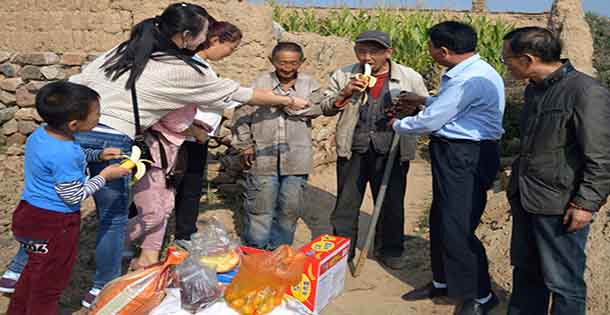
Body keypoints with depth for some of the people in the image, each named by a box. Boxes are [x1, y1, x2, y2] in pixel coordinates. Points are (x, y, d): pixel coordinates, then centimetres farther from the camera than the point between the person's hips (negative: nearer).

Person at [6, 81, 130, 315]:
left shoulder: (42, 133, -3)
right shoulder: (63, 153, -32)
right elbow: (73, 196, -23)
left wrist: (98, 154, 7)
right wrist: (104, 177, -13)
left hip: (30, 213, 9)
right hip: (54, 225, -9)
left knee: (35, 270, 29)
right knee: (51, 278, 12)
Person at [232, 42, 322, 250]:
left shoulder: (309, 84, 5)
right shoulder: (260, 83, 2)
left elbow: (316, 108, -14)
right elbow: (241, 114, 3)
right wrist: (245, 145, -2)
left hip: (296, 160, 1)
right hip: (263, 158, -1)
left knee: (290, 209, 9)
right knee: (259, 208, 6)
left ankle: (278, 251, 26)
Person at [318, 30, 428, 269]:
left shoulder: (410, 78, 2)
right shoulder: (343, 76, 5)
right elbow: (324, 108, 7)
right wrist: (344, 94, -11)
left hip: (392, 150, -1)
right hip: (353, 149, 1)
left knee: (392, 203, 10)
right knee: (346, 202, 9)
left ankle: (390, 250, 29)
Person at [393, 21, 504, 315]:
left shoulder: (470, 79, -23)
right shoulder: (468, 71, 10)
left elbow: (430, 122, -18)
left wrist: (397, 124, -1)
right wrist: (424, 100, 18)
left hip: (467, 158, -11)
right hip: (453, 154, 11)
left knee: (457, 229, -4)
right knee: (440, 221, 19)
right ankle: (442, 282, 36)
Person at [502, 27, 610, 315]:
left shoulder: (587, 92, -18)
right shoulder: (534, 89, 9)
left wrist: (587, 204, -17)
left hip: (559, 207, -8)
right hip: (525, 199, 8)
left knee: (563, 281, 5)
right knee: (525, 270, 19)